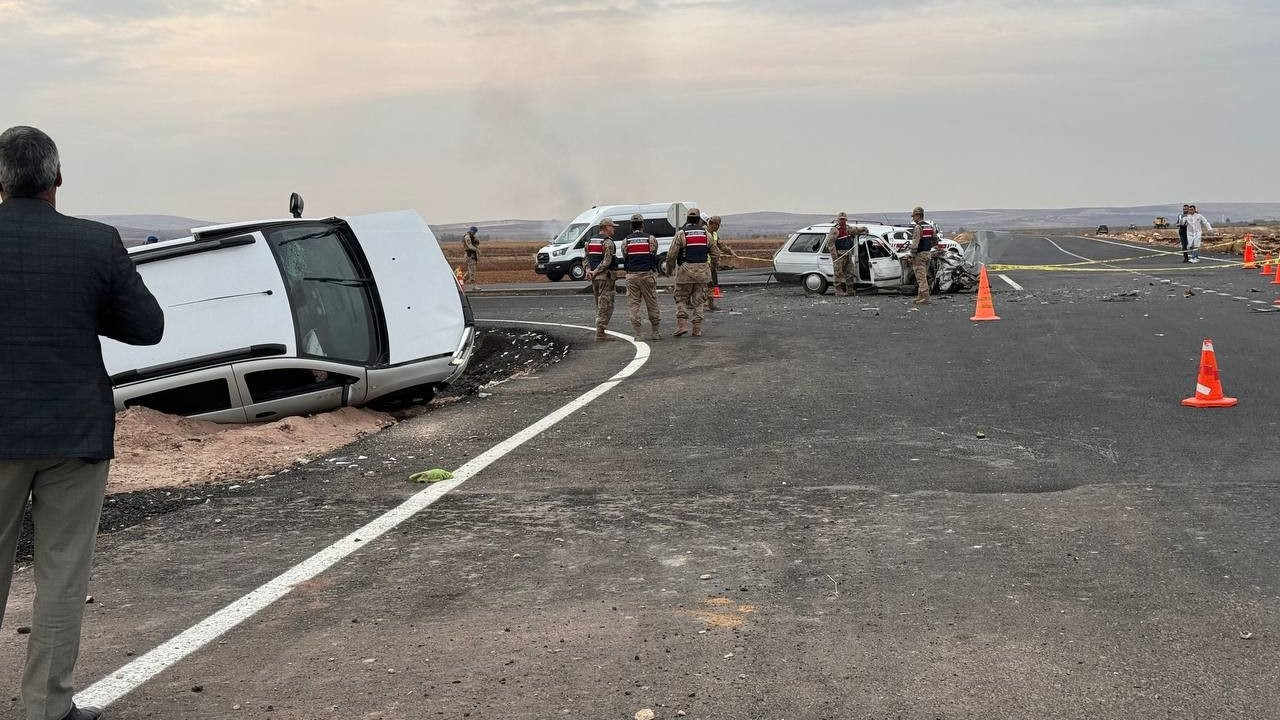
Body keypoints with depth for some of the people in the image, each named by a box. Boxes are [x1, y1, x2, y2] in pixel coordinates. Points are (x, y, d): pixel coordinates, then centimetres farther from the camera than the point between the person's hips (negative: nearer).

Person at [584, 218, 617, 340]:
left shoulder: (591, 241, 14)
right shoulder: (608, 242, -12)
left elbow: (586, 258, 10)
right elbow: (607, 261, -19)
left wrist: (588, 270, -2)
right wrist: (596, 272, -14)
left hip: (594, 277, 8)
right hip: (605, 276, -8)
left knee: (599, 304, 16)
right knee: (606, 305, -4)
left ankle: (600, 330, 17)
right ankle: (600, 332, -8)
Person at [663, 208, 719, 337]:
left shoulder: (681, 234, -5)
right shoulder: (706, 234, 5)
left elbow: (671, 255, -8)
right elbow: (715, 254, 11)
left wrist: (669, 269, 8)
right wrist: (712, 266, 29)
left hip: (685, 272, -3)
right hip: (702, 272, 3)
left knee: (681, 299, 8)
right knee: (698, 301, 9)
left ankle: (682, 324, -6)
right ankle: (697, 329, 6)